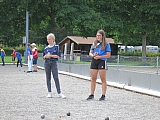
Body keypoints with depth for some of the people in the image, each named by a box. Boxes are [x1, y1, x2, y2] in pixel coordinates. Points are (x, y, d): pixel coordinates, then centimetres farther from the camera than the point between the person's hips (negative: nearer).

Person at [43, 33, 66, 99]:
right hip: (47, 63, 3)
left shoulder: (56, 47, 0)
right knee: (48, 78, 4)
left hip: (53, 63, -3)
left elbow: (58, 56, -5)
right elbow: (44, 56, 14)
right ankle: (49, 92, 11)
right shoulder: (46, 48, 9)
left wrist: (51, 55, -15)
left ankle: (59, 93, -5)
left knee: (56, 78, -7)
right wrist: (46, 56, -9)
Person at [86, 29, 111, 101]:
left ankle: (103, 95, 3)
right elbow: (90, 53, 14)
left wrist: (99, 57, -16)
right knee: (93, 79, 7)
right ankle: (92, 95, 13)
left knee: (103, 79, -1)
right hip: (94, 61, 5)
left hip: (102, 61, -5)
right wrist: (93, 55, -9)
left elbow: (108, 55, -7)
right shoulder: (94, 44, 14)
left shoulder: (106, 44, -1)